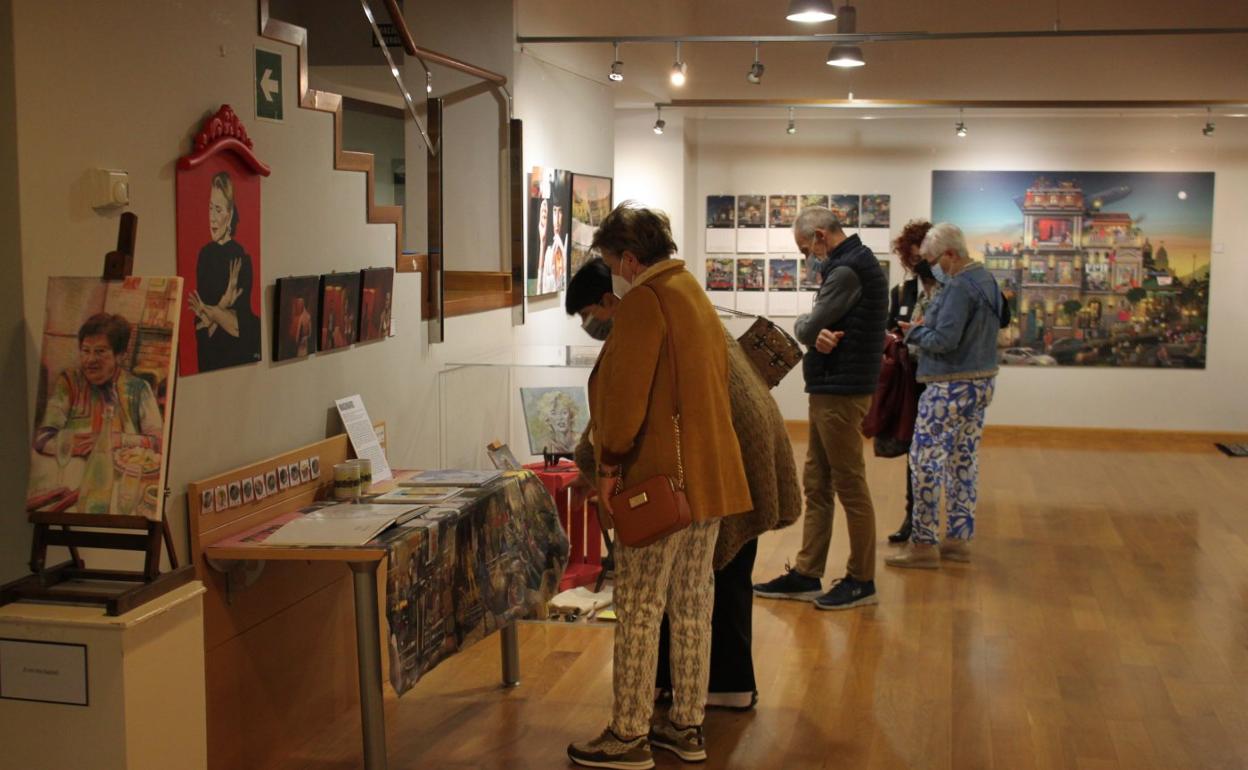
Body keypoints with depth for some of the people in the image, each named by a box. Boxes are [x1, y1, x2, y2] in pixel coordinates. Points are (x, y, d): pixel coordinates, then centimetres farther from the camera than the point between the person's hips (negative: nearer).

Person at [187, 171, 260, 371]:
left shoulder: (242, 258, -10)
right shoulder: (205, 254, 6)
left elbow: (241, 326, -11)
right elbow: (199, 324, 1)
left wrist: (210, 312, -15)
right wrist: (225, 302, -14)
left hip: (237, 356, -4)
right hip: (208, 355, 4)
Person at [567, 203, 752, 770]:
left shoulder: (643, 302, -14)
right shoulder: (696, 296, 16)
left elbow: (625, 394, -20)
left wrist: (610, 466, -11)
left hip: (659, 482, -9)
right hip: (711, 477, 9)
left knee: (639, 608, -1)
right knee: (693, 604, 14)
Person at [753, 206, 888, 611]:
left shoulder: (846, 270, -17)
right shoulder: (854, 262, 17)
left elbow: (809, 329, -18)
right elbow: (816, 328, 10)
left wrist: (813, 331, 2)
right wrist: (819, 334, -10)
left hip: (841, 392, -10)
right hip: (829, 390, 10)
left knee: (850, 487, -1)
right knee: (816, 486, 13)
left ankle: (861, 581, 8)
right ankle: (806, 575, 19)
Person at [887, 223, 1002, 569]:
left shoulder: (959, 286, -19)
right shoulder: (987, 278, 11)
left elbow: (944, 340, -23)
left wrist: (916, 332, -4)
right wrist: (926, 327, 13)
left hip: (952, 386, -10)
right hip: (982, 381, 10)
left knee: (925, 460, -3)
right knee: (964, 460, 14)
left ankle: (924, 544, 0)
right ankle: (959, 539, 20)